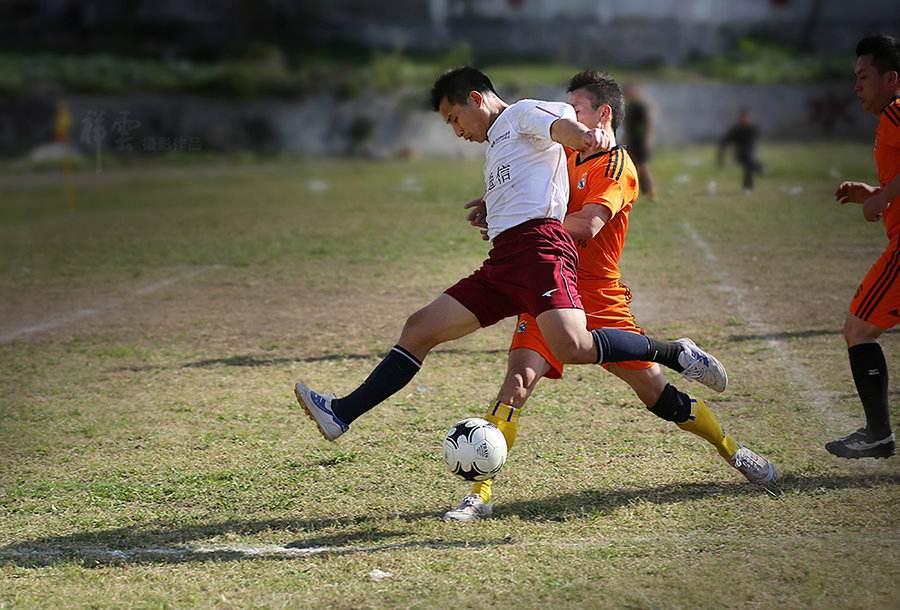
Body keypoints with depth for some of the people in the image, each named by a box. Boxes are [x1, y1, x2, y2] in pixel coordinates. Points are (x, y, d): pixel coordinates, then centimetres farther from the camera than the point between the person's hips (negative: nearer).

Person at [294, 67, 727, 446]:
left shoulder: (524, 113, 7)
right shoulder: (494, 146, 34)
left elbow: (562, 124, -16)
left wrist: (586, 136, -37)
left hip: (539, 246, -9)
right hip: (501, 262, 9)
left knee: (572, 347, -30)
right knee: (420, 328, 4)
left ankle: (675, 354, -13)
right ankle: (342, 414, 5)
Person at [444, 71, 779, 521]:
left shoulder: (617, 166, -9)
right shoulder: (567, 156, 14)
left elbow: (587, 224, -24)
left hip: (600, 299, -4)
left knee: (657, 393, 3)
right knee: (519, 378, -17)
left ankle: (734, 453, 25)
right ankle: (480, 493, -21)